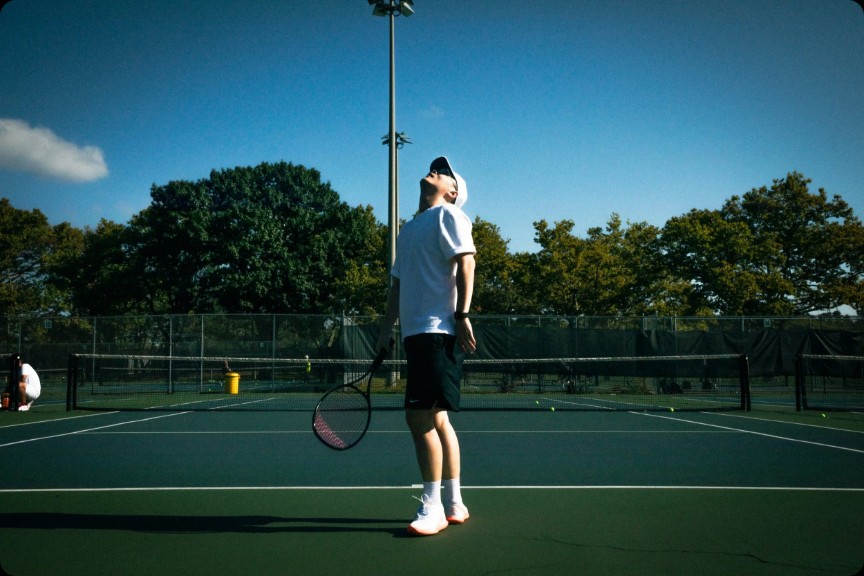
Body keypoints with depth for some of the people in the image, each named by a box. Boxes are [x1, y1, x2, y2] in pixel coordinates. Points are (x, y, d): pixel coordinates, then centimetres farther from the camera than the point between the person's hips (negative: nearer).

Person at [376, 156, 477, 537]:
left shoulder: (448, 214, 2)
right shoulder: (408, 229, 25)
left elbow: (465, 263, -10)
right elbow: (398, 282, 25)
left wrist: (462, 314, -19)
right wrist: (386, 328, 20)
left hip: (438, 331, -8)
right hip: (416, 332, 8)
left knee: (421, 416, -12)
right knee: (436, 419, 9)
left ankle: (432, 507, -4)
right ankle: (453, 505, 17)